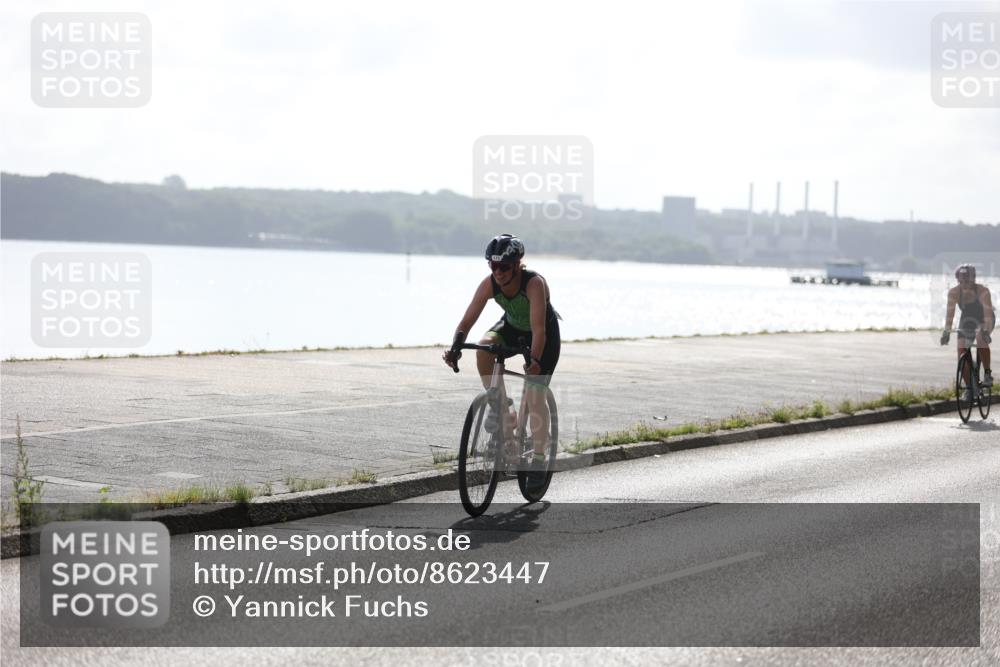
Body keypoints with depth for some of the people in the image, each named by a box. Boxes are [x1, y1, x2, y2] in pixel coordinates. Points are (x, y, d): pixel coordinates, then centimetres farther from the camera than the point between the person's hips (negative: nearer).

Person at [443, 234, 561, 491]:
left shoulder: (534, 283, -36)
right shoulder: (489, 284, -24)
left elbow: (538, 328, -44)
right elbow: (468, 319, -27)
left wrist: (535, 360, -57)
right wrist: (455, 348, -43)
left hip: (545, 334, -4)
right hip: (512, 327, 4)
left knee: (535, 394, -14)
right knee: (484, 346, -29)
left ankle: (539, 459, -1)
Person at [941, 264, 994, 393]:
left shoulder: (982, 290, -31)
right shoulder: (954, 292, -22)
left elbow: (988, 311, -38)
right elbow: (950, 312, -25)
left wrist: (986, 331, -51)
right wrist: (946, 332, -37)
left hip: (983, 320, -4)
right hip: (966, 320, 4)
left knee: (981, 338, -35)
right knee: (962, 352, -8)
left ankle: (988, 374, -20)